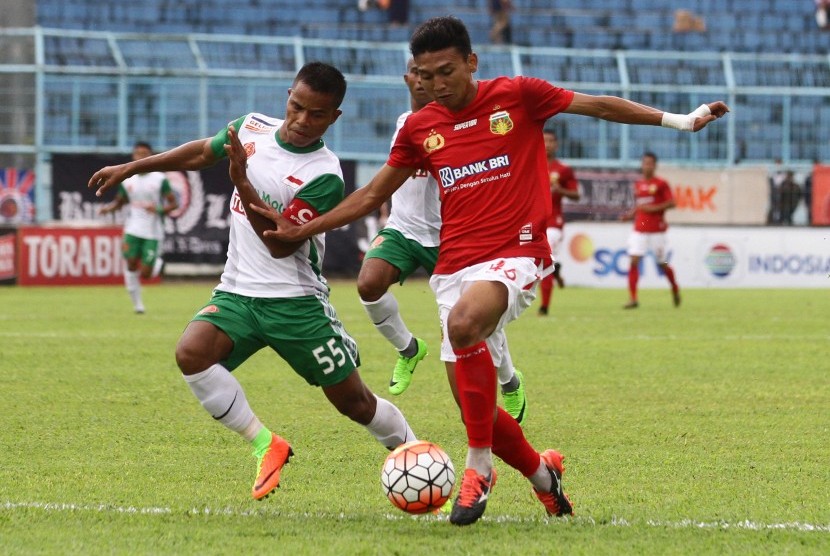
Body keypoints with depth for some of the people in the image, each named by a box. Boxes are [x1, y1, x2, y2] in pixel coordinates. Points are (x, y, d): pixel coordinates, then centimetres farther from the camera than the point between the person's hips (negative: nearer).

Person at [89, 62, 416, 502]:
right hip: (237, 291, 5)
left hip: (296, 301, -5)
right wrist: (130, 168, 25)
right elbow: (201, 153, 21)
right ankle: (266, 447, -12)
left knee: (353, 401, 0)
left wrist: (242, 182, -30)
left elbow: (281, 245, -22)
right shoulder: (252, 127, 2)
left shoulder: (324, 177, -17)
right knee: (191, 353, -25)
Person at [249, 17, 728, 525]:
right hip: (454, 268, 5)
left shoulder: (518, 96, -1)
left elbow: (601, 106, 5)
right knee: (473, 403, 1)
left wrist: (677, 120, 1)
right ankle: (541, 472, 30)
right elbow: (372, 195, 20)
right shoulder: (420, 129, 10)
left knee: (464, 323, -36)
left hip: (515, 254, -5)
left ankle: (480, 466, -24)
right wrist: (301, 231, 17)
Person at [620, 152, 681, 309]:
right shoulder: (637, 185, 11)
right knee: (633, 261, -12)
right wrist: (629, 215, 3)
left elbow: (671, 203, -9)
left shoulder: (661, 184, -4)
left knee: (662, 264, 7)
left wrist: (654, 208, -19)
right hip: (639, 230, 4)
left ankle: (675, 289, 35)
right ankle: (633, 299, -13)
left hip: (657, 230, -4)